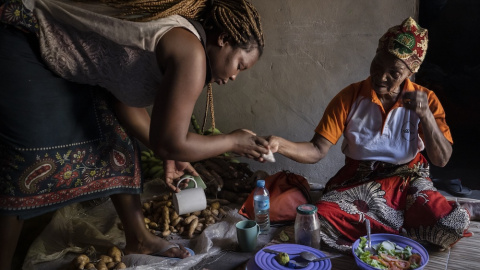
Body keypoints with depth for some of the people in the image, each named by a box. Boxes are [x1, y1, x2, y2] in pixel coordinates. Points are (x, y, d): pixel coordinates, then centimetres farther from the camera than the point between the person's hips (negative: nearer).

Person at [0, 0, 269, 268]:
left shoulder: (175, 38, 3)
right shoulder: (190, 53, -26)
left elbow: (127, 100, 9)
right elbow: (169, 143, -25)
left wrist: (170, 157, 9)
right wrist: (232, 141, -10)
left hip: (64, 54, 9)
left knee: (114, 138, 8)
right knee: (32, 161, -9)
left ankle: (138, 238, 22)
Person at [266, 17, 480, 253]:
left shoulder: (426, 99, -4)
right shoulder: (349, 97, -8)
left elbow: (441, 160, -7)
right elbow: (317, 151, -12)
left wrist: (425, 113, -22)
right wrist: (279, 144, -31)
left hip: (407, 182, -1)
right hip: (357, 183, 1)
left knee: (453, 226, -33)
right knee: (324, 217, -33)